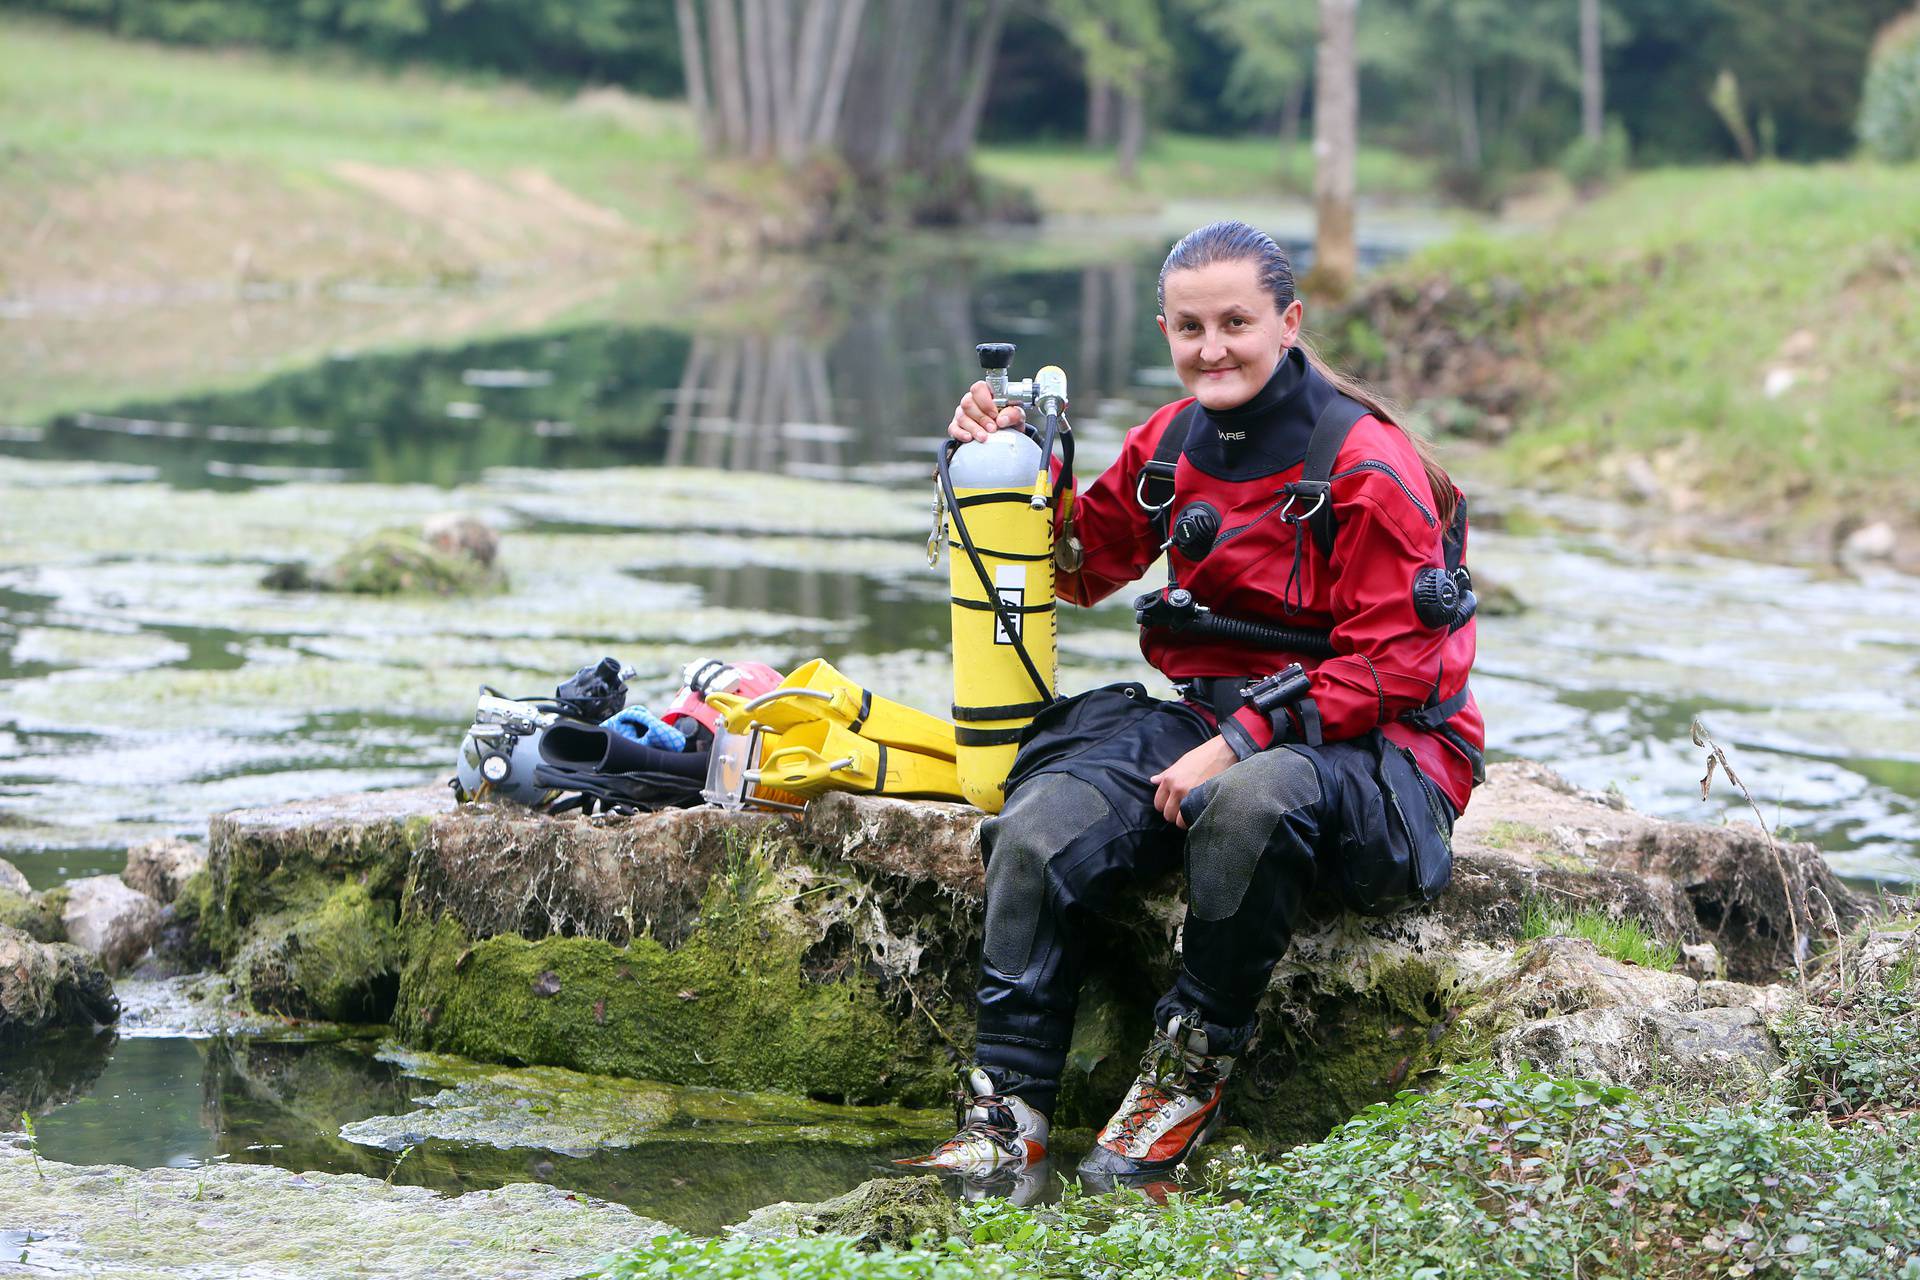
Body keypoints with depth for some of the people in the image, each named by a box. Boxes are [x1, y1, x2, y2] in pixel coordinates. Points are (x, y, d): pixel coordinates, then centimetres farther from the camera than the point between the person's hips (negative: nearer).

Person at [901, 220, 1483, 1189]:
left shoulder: (1366, 464, -12)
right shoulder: (1172, 443, 8)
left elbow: (1389, 665, -15)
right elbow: (1083, 565, 23)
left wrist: (1240, 743, -23)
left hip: (1376, 753, -6)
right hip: (1211, 720, 6)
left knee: (1251, 800, -41)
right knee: (1042, 826, -20)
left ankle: (1189, 1068, -20)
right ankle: (1006, 1110, -15)